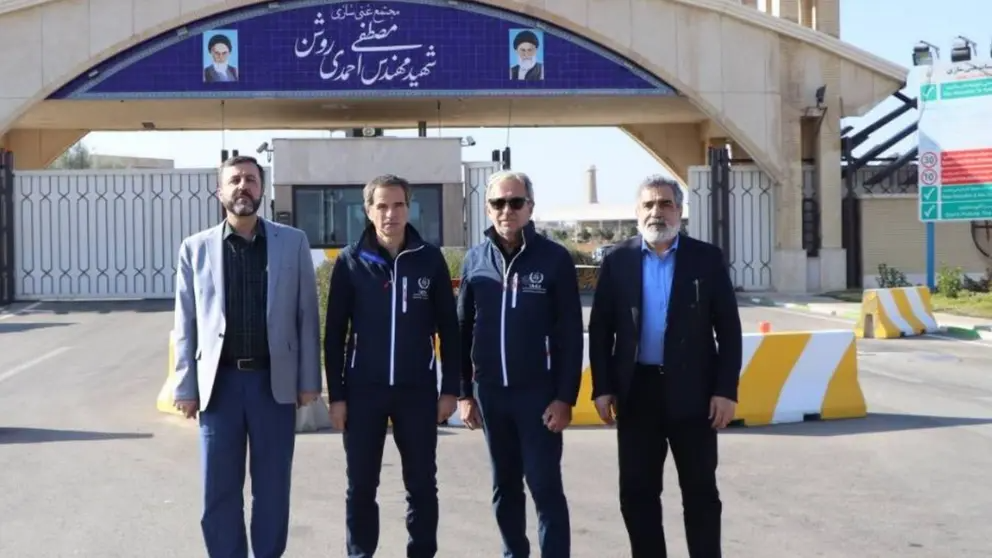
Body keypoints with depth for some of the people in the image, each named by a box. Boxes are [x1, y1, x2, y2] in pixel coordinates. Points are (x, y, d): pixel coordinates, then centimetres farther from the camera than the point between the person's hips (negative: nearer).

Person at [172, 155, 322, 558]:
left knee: (272, 489, 8)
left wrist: (308, 381, -1)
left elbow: (307, 315, 3)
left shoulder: (292, 242, 3)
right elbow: (186, 324, 5)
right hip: (219, 381, 1)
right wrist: (186, 387, 1)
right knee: (219, 491, 6)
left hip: (274, 381, 0)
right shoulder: (196, 248, 4)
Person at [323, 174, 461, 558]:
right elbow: (335, 333, 1)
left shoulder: (430, 259, 1)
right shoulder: (350, 262, 0)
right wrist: (336, 394, -2)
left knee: (422, 484, 7)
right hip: (363, 390, 0)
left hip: (418, 389, 0)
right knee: (361, 487, 7)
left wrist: (450, 388, 1)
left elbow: (448, 328, 4)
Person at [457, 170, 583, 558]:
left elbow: (571, 333, -6)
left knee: (545, 485, -2)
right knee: (505, 486, 13)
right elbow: (463, 329, 9)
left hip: (538, 390, -4)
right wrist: (464, 392, 6)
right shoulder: (475, 260, 5)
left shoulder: (554, 258, -5)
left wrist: (565, 397, -10)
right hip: (490, 391, 4)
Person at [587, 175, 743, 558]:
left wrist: (726, 389, -7)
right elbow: (600, 328, 5)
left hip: (692, 390, -1)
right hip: (636, 390, 2)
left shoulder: (707, 258, 1)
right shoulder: (617, 261, 4)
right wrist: (602, 387, -2)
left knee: (701, 492, 6)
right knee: (637, 492, 8)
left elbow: (728, 327, -1)